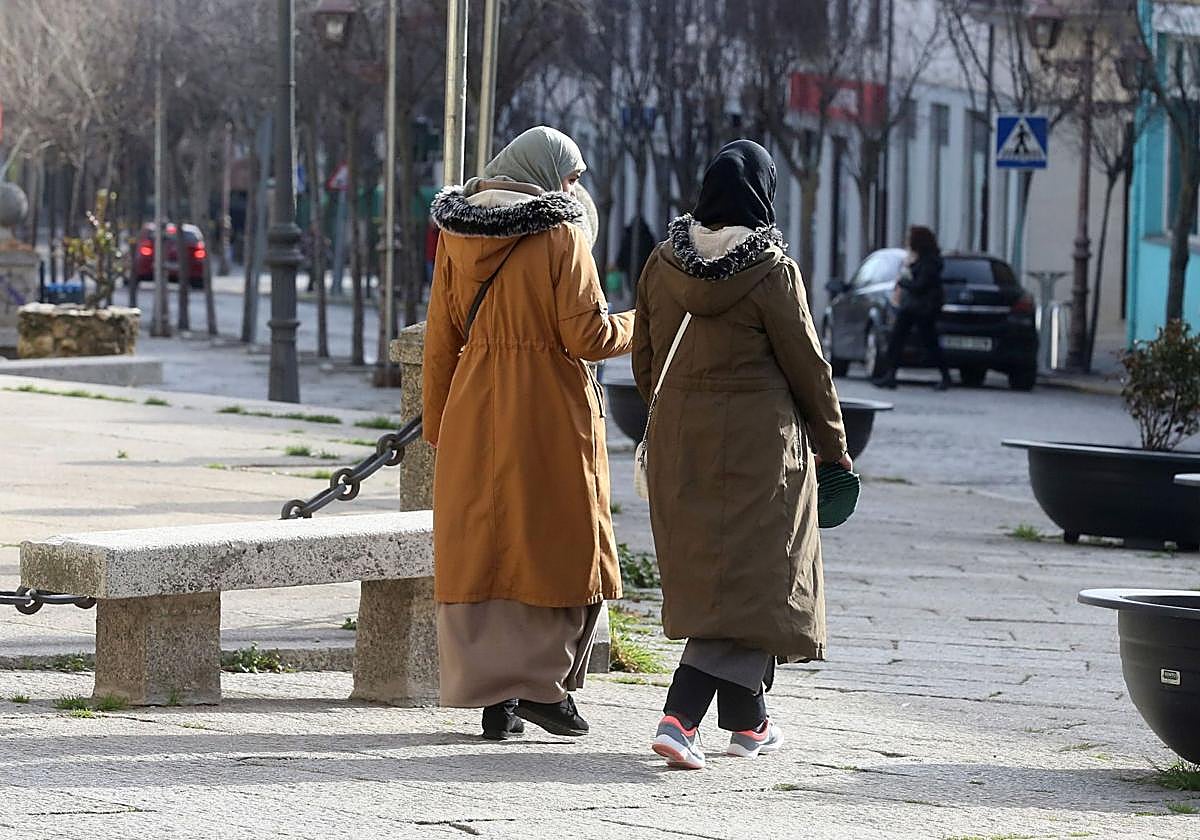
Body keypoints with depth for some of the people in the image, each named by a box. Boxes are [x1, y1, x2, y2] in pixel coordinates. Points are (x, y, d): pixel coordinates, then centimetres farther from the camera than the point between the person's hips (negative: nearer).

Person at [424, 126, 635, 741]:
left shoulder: (456, 234, 6)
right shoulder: (561, 234, -9)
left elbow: (440, 340, 8)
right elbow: (585, 336, -12)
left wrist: (438, 424, 15)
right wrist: (638, 325, 8)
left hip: (473, 413, 5)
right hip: (549, 413, -4)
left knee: (479, 547, 7)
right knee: (560, 544, 7)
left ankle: (494, 698, 7)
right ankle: (543, 683, 1)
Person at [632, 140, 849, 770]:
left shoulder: (663, 263, 3)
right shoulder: (771, 271, -13)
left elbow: (644, 358, 11)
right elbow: (807, 365, -7)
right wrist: (833, 445, 5)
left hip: (678, 438, 6)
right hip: (756, 441, -6)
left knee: (703, 573, 17)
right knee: (750, 579, -3)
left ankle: (748, 721, 27)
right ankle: (679, 718, -18)